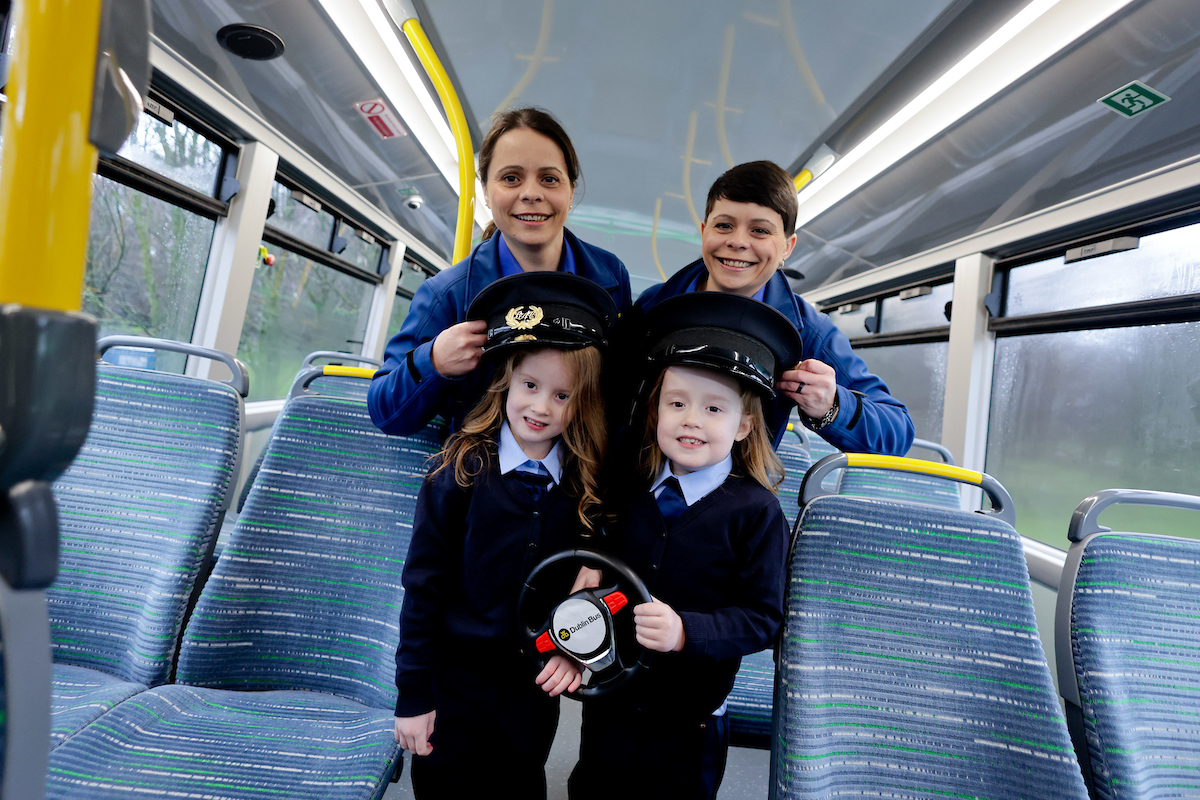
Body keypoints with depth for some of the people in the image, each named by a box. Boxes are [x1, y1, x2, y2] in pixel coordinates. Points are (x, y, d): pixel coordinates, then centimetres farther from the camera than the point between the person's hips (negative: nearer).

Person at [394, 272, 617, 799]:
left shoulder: (587, 487, -7)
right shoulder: (461, 469, -14)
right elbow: (422, 583, -11)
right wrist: (413, 692, -9)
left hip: (534, 690, 2)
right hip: (454, 680, -2)